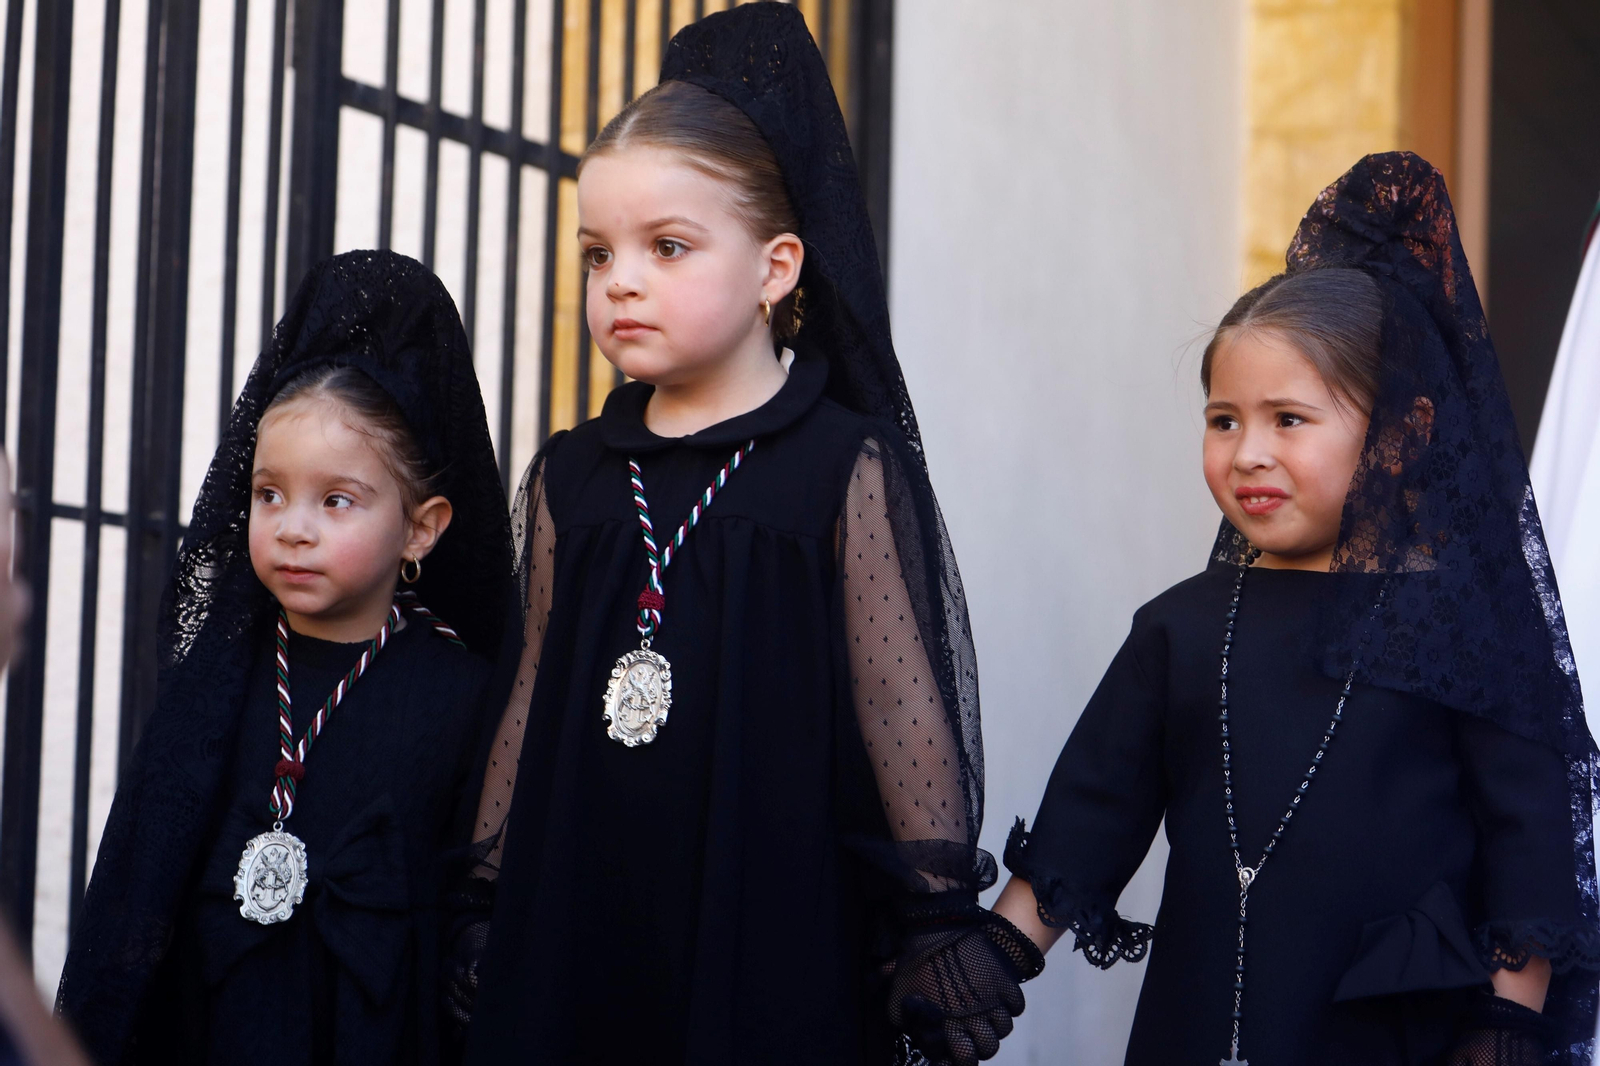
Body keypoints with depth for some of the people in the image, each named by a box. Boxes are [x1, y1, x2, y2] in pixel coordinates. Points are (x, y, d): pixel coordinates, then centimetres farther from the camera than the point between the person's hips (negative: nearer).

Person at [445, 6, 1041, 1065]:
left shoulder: (847, 468, -5)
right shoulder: (570, 480, 8)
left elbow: (905, 708, -5)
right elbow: (537, 699, 13)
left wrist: (940, 921, -5)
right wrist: (486, 900, 13)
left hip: (775, 932, -4)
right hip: (577, 924, 4)